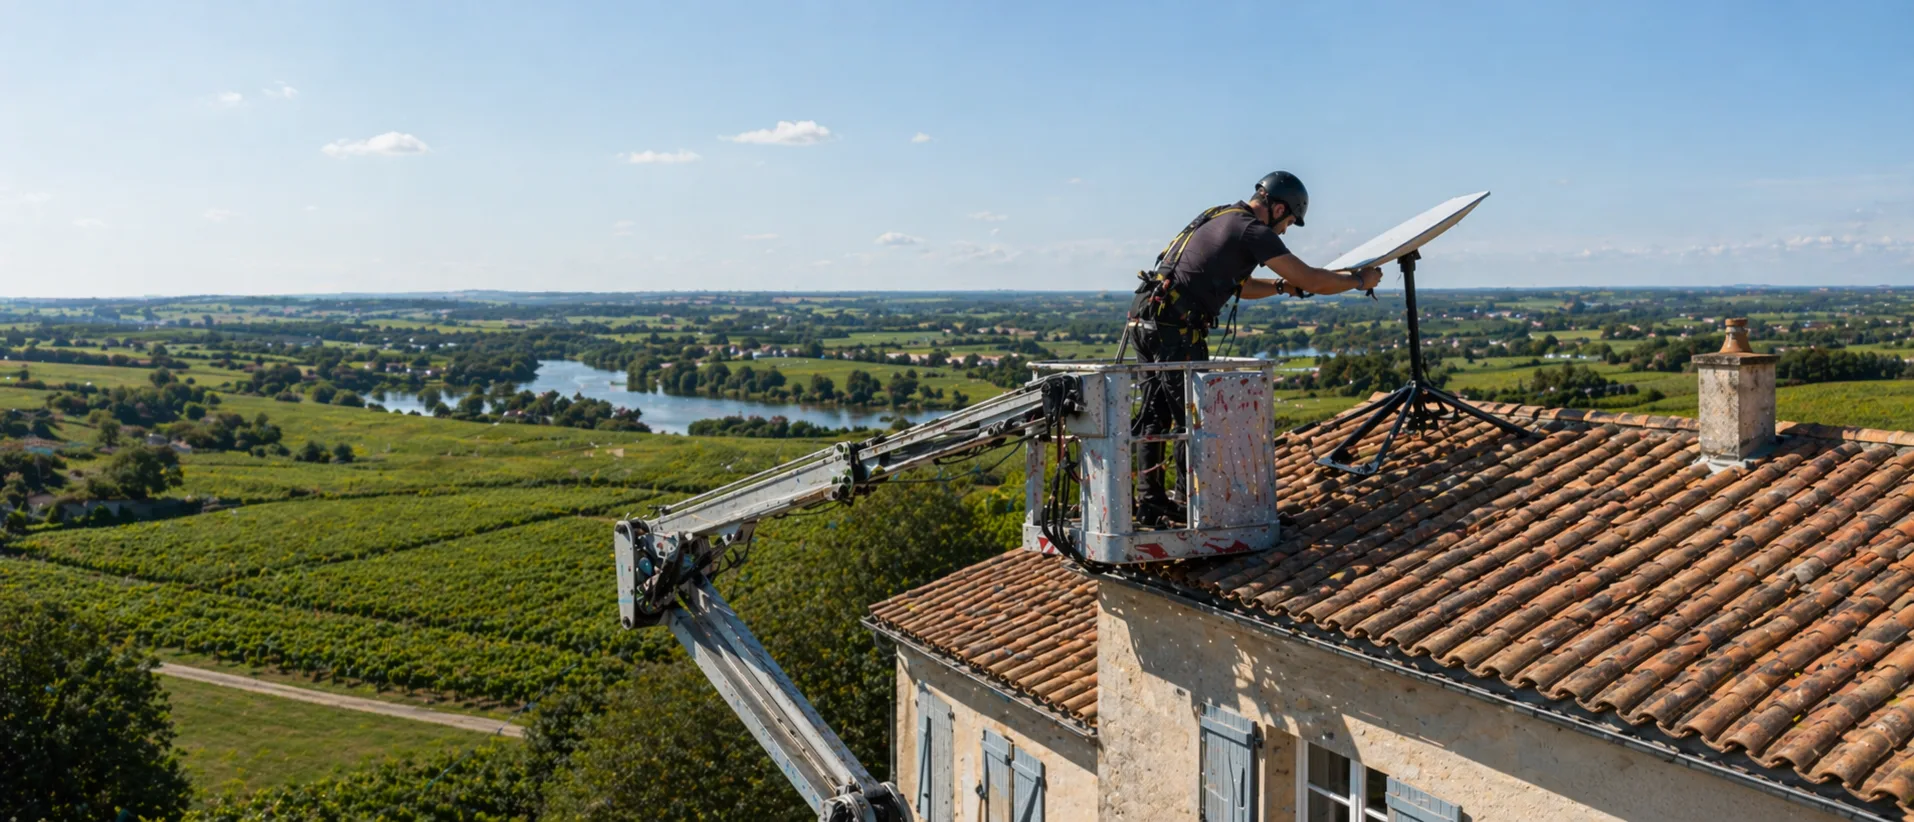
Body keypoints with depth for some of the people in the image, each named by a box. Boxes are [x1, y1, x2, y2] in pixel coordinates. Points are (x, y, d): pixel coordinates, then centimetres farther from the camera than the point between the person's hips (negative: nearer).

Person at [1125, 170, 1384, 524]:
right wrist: (1360, 280, 10)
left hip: (1144, 320, 9)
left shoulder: (1219, 218, 21)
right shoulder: (1252, 231, -7)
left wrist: (1282, 286, 23)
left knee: (1156, 415, 14)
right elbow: (1310, 280, -4)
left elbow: (1239, 286, 31)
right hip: (1174, 329, -9)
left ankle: (1150, 503, 20)